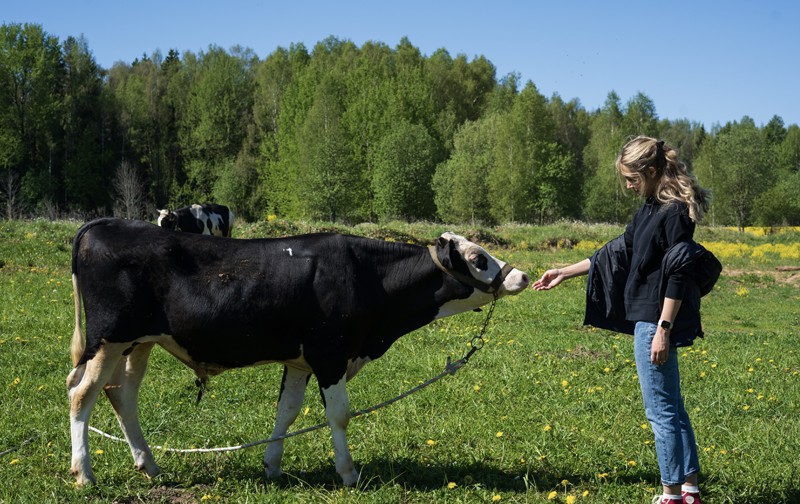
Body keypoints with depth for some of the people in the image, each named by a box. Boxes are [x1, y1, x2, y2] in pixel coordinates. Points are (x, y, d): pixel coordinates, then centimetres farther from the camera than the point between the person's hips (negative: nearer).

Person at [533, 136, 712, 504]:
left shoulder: (675, 212, -15)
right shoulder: (651, 209, 13)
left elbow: (678, 275, -19)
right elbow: (618, 252, 20)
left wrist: (663, 330, -21)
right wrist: (566, 272, 21)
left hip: (657, 321, -10)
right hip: (646, 318, 10)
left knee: (661, 410, -2)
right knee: (671, 407, 13)